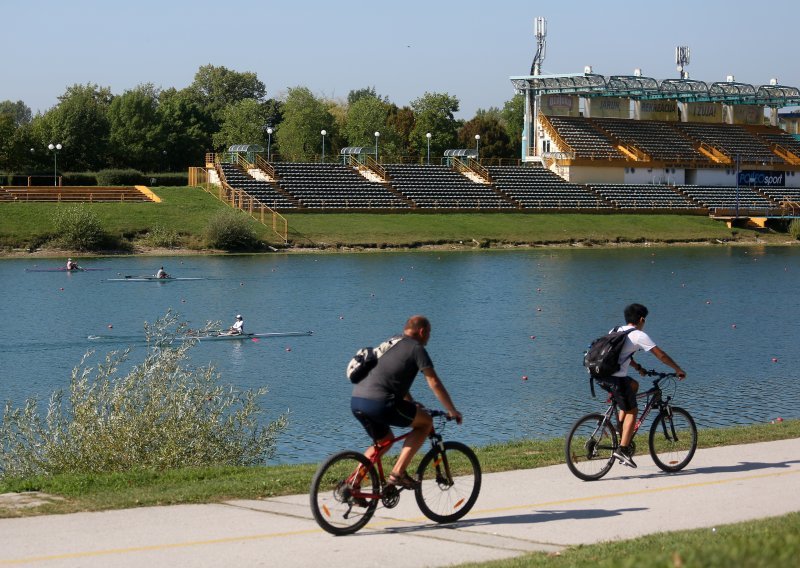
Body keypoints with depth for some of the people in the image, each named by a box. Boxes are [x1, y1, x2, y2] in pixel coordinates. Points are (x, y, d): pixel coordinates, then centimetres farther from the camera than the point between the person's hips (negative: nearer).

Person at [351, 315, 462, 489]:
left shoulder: (393, 346, 29)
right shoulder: (416, 348, 3)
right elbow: (434, 383, 1)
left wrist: (413, 405, 51)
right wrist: (452, 411, 10)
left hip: (356, 401, 8)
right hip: (379, 403, -8)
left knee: (385, 441, 29)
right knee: (426, 422, 9)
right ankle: (398, 473, 0)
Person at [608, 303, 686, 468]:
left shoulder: (617, 331, 20)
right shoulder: (639, 336, -3)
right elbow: (661, 355, -2)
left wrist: (638, 367, 40)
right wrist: (678, 369, 8)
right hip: (615, 378, -8)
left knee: (634, 385, 31)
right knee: (632, 411, 2)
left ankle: (620, 428, 24)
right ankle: (623, 449, -8)